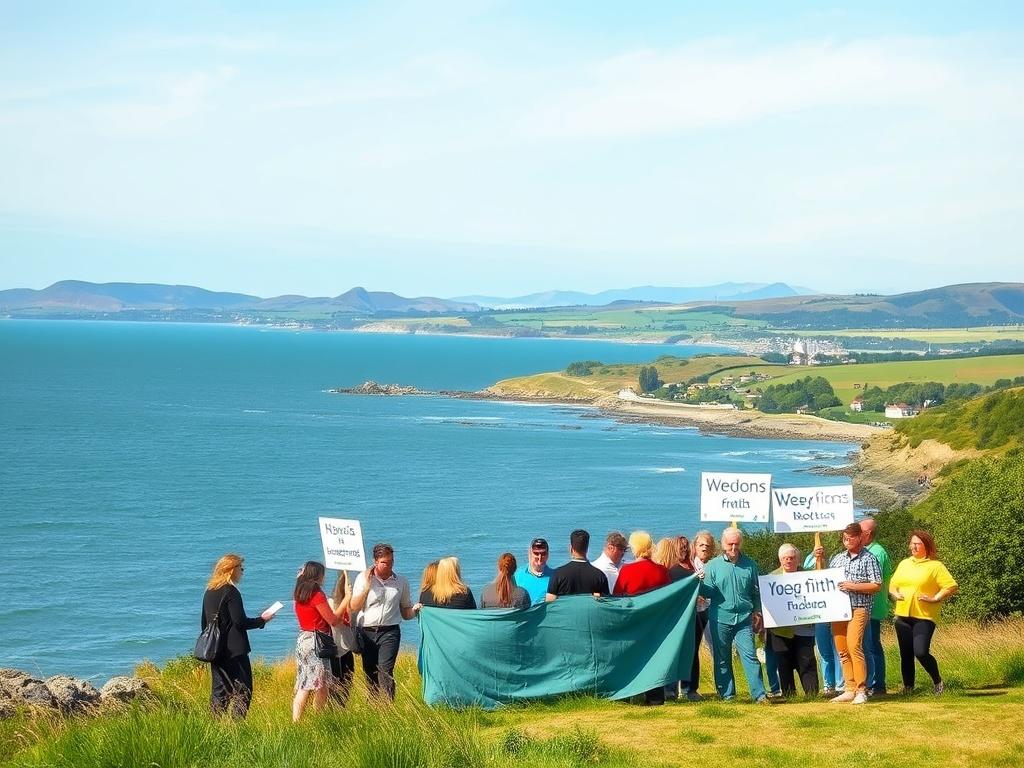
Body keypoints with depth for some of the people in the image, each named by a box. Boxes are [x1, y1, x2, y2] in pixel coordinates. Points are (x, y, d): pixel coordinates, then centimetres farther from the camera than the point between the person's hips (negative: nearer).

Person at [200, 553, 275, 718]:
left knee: (219, 690, 11)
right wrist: (262, 620, -4)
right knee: (242, 689, -4)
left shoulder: (209, 592, 11)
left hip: (216, 650, 8)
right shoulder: (231, 592, -13)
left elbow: (204, 623, 15)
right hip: (234, 650, -8)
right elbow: (240, 622, -16)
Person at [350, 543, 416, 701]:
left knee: (385, 670, -17)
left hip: (389, 632, -1)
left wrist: (415, 611, -7)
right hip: (366, 633, 1)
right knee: (370, 674, 4)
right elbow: (354, 607, -1)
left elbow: (406, 612, 15)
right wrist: (367, 586, -10)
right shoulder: (363, 578, 7)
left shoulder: (401, 582, 10)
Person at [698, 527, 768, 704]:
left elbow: (756, 592, 15)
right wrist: (702, 583, -18)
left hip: (744, 619, 0)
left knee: (750, 656, -8)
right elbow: (708, 592, 1)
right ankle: (727, 695, 14)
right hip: (720, 619, 0)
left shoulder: (749, 565, 8)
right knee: (722, 660, 6)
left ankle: (759, 694, -9)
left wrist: (757, 613, 9)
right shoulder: (713, 565, 4)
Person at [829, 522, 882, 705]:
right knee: (842, 650, 5)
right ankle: (850, 690, 11)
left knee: (854, 647, -17)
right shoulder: (837, 558, 16)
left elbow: (877, 585, -5)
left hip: (858, 609, -6)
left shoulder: (868, 559, 0)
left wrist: (853, 586, -13)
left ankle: (861, 691, -12)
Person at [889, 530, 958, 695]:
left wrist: (934, 598, -15)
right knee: (906, 654, 8)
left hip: (924, 616, -6)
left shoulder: (935, 566, -3)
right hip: (903, 615, 6)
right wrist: (894, 594, 3)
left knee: (921, 652, -17)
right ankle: (908, 688, 19)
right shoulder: (904, 564, 15)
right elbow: (892, 585, 24)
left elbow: (952, 587, -8)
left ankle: (937, 681, 6)